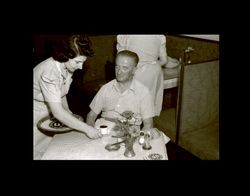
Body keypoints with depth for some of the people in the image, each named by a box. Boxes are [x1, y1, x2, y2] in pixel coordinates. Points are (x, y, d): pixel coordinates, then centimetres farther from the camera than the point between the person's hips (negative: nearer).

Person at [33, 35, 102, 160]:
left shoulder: (67, 67, -7)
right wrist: (87, 129, -34)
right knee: (38, 155, 4)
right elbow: (57, 112, -36)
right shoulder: (49, 72, -33)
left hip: (48, 114, 7)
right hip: (36, 116, -7)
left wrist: (68, 112, -4)